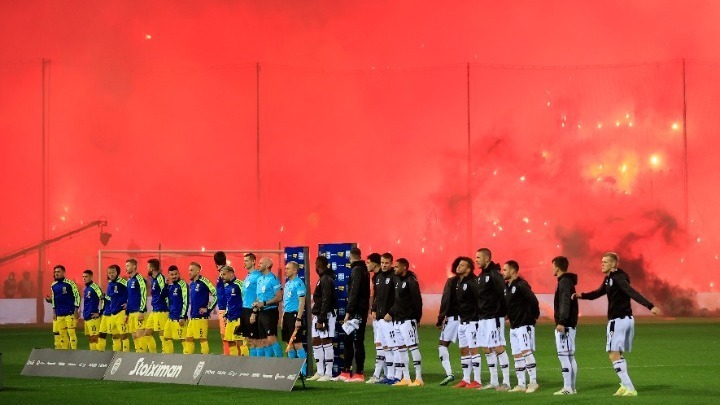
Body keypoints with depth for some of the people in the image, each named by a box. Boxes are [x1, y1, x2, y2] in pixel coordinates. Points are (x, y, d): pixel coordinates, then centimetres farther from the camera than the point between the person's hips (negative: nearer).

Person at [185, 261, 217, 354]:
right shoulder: (192, 283, 14)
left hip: (201, 316, -8)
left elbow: (216, 295, -15)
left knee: (202, 338, -5)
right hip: (193, 317, 8)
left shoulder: (204, 282, -11)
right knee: (189, 338, 9)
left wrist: (208, 309, -12)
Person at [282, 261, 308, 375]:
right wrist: (283, 316, 17)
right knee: (289, 343, 10)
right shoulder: (287, 283, 16)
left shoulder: (298, 283, -11)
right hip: (287, 315, 9)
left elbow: (302, 302, -15)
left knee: (297, 343, -9)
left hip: (295, 315, -9)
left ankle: (303, 371, -7)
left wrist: (298, 319, -20)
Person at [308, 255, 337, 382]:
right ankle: (320, 372, 16)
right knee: (316, 342, 11)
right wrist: (317, 317, 17)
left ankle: (328, 374, -5)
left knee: (326, 342, -7)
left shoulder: (326, 279, -14)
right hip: (318, 315, 10)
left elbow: (326, 301, -19)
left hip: (326, 315, -10)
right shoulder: (322, 279, 16)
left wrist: (321, 319, -20)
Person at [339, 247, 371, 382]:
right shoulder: (363, 270, 17)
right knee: (348, 341, 13)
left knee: (357, 342, -7)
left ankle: (359, 373, -6)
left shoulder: (356, 270, -11)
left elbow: (354, 292, -19)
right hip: (362, 309, 10)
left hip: (357, 312, -10)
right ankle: (346, 372, 17)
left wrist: (348, 312, -18)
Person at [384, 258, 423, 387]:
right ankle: (405, 378, 14)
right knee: (401, 348, 10)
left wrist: (417, 318, -15)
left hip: (408, 320, -9)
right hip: (398, 320, 9)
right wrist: (391, 313, 12)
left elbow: (417, 301, -14)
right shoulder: (398, 280, 15)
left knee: (413, 347, -10)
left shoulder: (411, 281, -11)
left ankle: (419, 378, -10)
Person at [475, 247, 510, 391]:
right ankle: (493, 381, 18)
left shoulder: (494, 274, -13)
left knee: (498, 347, -8)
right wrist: (479, 313, 11)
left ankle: (506, 382, -5)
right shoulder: (481, 275, 15)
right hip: (483, 317, 9)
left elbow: (503, 293, -19)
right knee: (486, 349, 11)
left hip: (494, 317, -9)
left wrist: (503, 311, -18)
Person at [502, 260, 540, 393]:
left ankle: (533, 382, -12)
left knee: (526, 351, -15)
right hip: (514, 326, 9)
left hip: (525, 324, -9)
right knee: (517, 355, 8)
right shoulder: (506, 286, 13)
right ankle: (521, 384, 11)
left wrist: (535, 316, -11)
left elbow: (533, 300, -21)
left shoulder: (521, 285, -14)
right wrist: (509, 316, 11)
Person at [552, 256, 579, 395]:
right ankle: (571, 387, 14)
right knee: (569, 356, 11)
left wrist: (561, 322, -27)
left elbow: (565, 303, -22)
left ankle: (567, 388, -12)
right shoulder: (568, 281, 17)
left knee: (564, 356, -10)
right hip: (568, 325, 10)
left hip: (564, 326, -10)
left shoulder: (564, 282, -12)